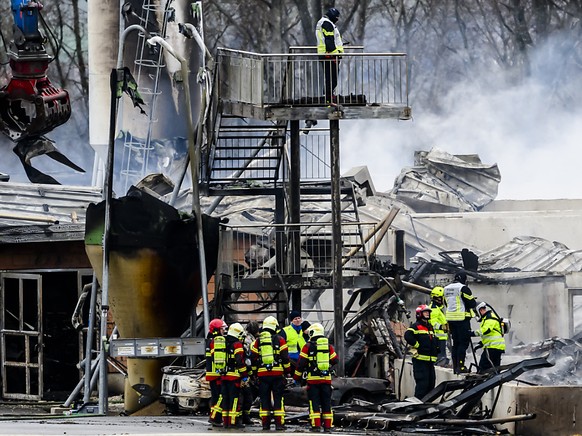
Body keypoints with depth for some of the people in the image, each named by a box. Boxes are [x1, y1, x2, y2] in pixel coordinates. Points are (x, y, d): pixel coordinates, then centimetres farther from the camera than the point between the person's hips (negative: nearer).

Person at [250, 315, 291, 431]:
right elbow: (285, 357, -1)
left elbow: (254, 359, 9)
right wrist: (287, 370, 10)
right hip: (278, 373, -2)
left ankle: (265, 423, 5)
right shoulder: (279, 340, -1)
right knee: (278, 399, 1)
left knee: (264, 399, 7)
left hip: (262, 374, 2)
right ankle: (279, 423, -2)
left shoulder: (257, 342, 6)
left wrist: (254, 372, 19)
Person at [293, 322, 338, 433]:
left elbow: (301, 363, -4)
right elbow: (335, 360, 14)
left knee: (314, 403, 0)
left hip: (313, 378, -3)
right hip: (327, 378, 3)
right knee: (326, 403, 9)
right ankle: (327, 426, 8)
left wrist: (297, 377, 7)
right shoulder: (329, 347, 6)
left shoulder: (308, 347, -4)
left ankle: (316, 425, -7)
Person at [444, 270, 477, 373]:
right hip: (462, 318, -7)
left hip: (450, 318, 7)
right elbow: (472, 304, -10)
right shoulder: (463, 288, -12)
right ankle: (460, 366, -9)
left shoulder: (446, 289, 12)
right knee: (464, 343, -4)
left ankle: (455, 366, 13)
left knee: (456, 343, 13)